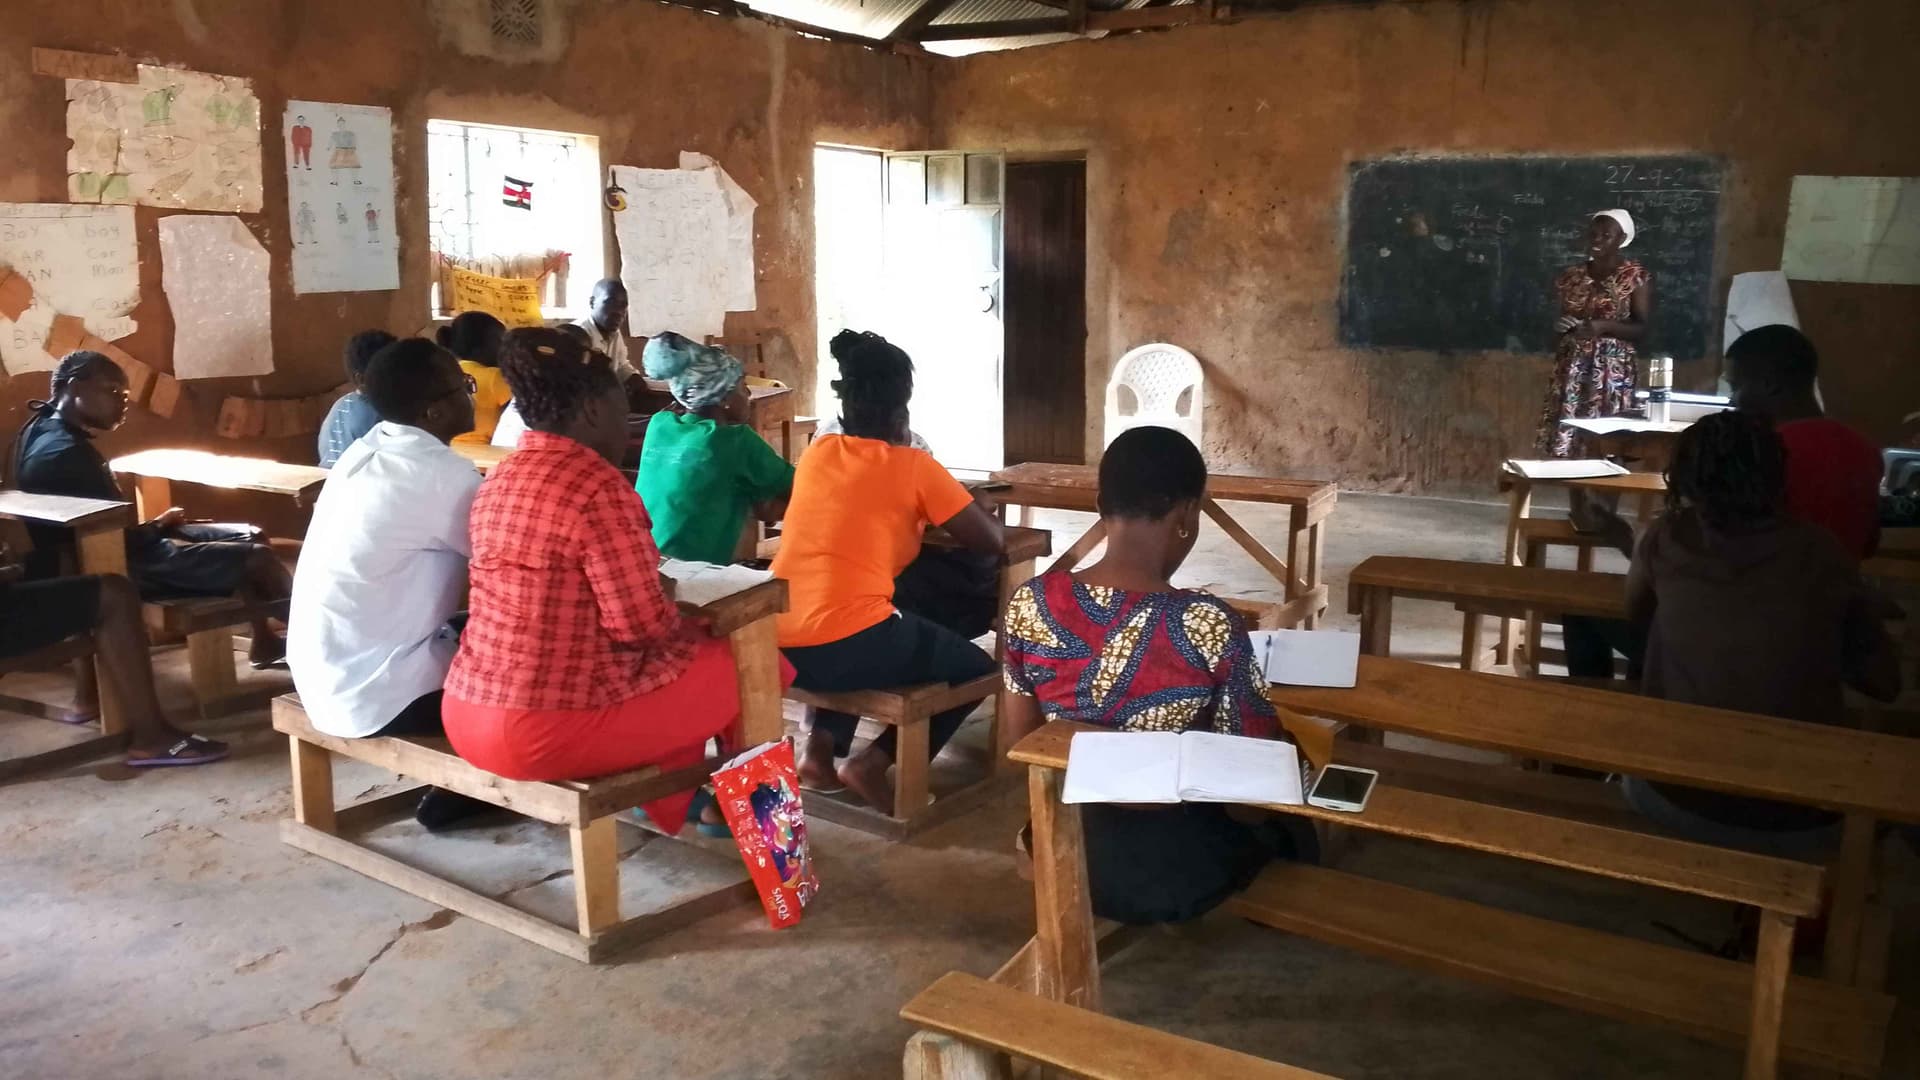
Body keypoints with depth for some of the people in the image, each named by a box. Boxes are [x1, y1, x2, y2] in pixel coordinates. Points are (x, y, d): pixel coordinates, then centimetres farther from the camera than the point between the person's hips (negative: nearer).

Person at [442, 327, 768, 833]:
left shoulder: (499, 480, 8)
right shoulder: (599, 489, -18)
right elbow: (642, 625, -17)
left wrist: (644, 580, 14)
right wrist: (686, 619, 4)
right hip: (547, 731, -9)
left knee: (685, 647, 27)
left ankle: (673, 792, 35)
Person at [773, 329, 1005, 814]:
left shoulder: (816, 452, 13)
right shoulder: (913, 466, 0)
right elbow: (993, 542, 6)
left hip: (777, 646, 6)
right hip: (848, 647, -5)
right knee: (976, 668, 18)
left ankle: (820, 746, 18)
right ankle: (874, 761, 2)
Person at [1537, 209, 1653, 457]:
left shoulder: (1637, 276, -1)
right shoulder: (1571, 276, 11)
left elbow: (1642, 327, -5)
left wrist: (1604, 326, -20)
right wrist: (1559, 325, 0)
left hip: (1612, 369, -4)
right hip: (1570, 368, 4)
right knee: (1562, 442, -2)